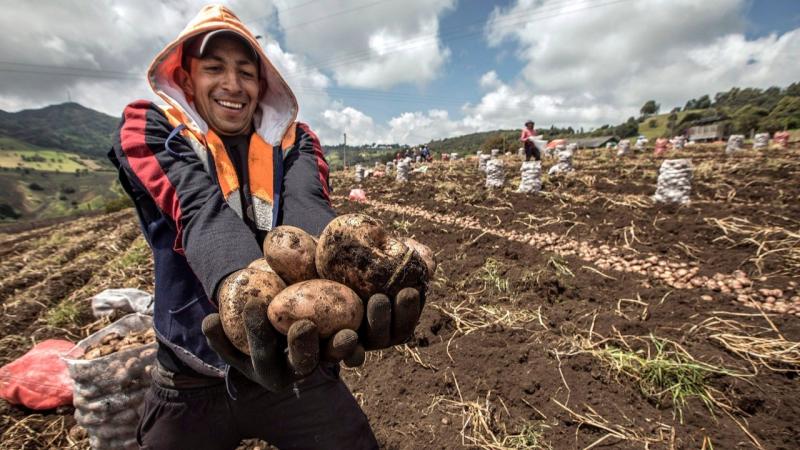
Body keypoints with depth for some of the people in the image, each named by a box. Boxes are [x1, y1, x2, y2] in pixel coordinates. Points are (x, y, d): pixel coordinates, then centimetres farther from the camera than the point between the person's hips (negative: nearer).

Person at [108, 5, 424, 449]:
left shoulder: (294, 139, 3)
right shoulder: (150, 129, -1)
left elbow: (306, 206, -19)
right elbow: (202, 209, -22)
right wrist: (250, 299, -43)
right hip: (192, 379, 0)